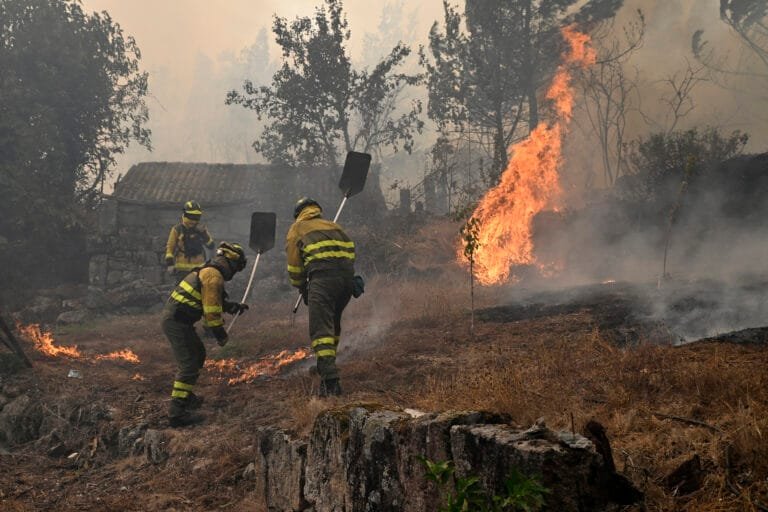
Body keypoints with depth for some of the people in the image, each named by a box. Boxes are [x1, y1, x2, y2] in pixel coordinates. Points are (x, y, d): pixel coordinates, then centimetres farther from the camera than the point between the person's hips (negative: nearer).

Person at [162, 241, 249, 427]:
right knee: (189, 365, -11)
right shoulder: (214, 276, -15)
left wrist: (235, 307, 28)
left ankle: (186, 396, 34)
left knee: (198, 354, 24)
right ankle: (177, 412, -12)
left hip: (176, 319, 10)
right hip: (177, 321, -10)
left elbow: (214, 301, 30)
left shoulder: (208, 271, 17)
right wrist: (220, 333, -6)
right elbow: (211, 309, -17)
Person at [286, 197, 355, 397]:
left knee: (321, 329, -9)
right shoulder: (334, 226, 32)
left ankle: (330, 380, -21)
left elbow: (294, 266, 14)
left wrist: (302, 289, 27)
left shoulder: (297, 229, 19)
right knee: (334, 323, 25)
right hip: (348, 274, 5)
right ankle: (326, 365, 35)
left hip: (323, 275, -5)